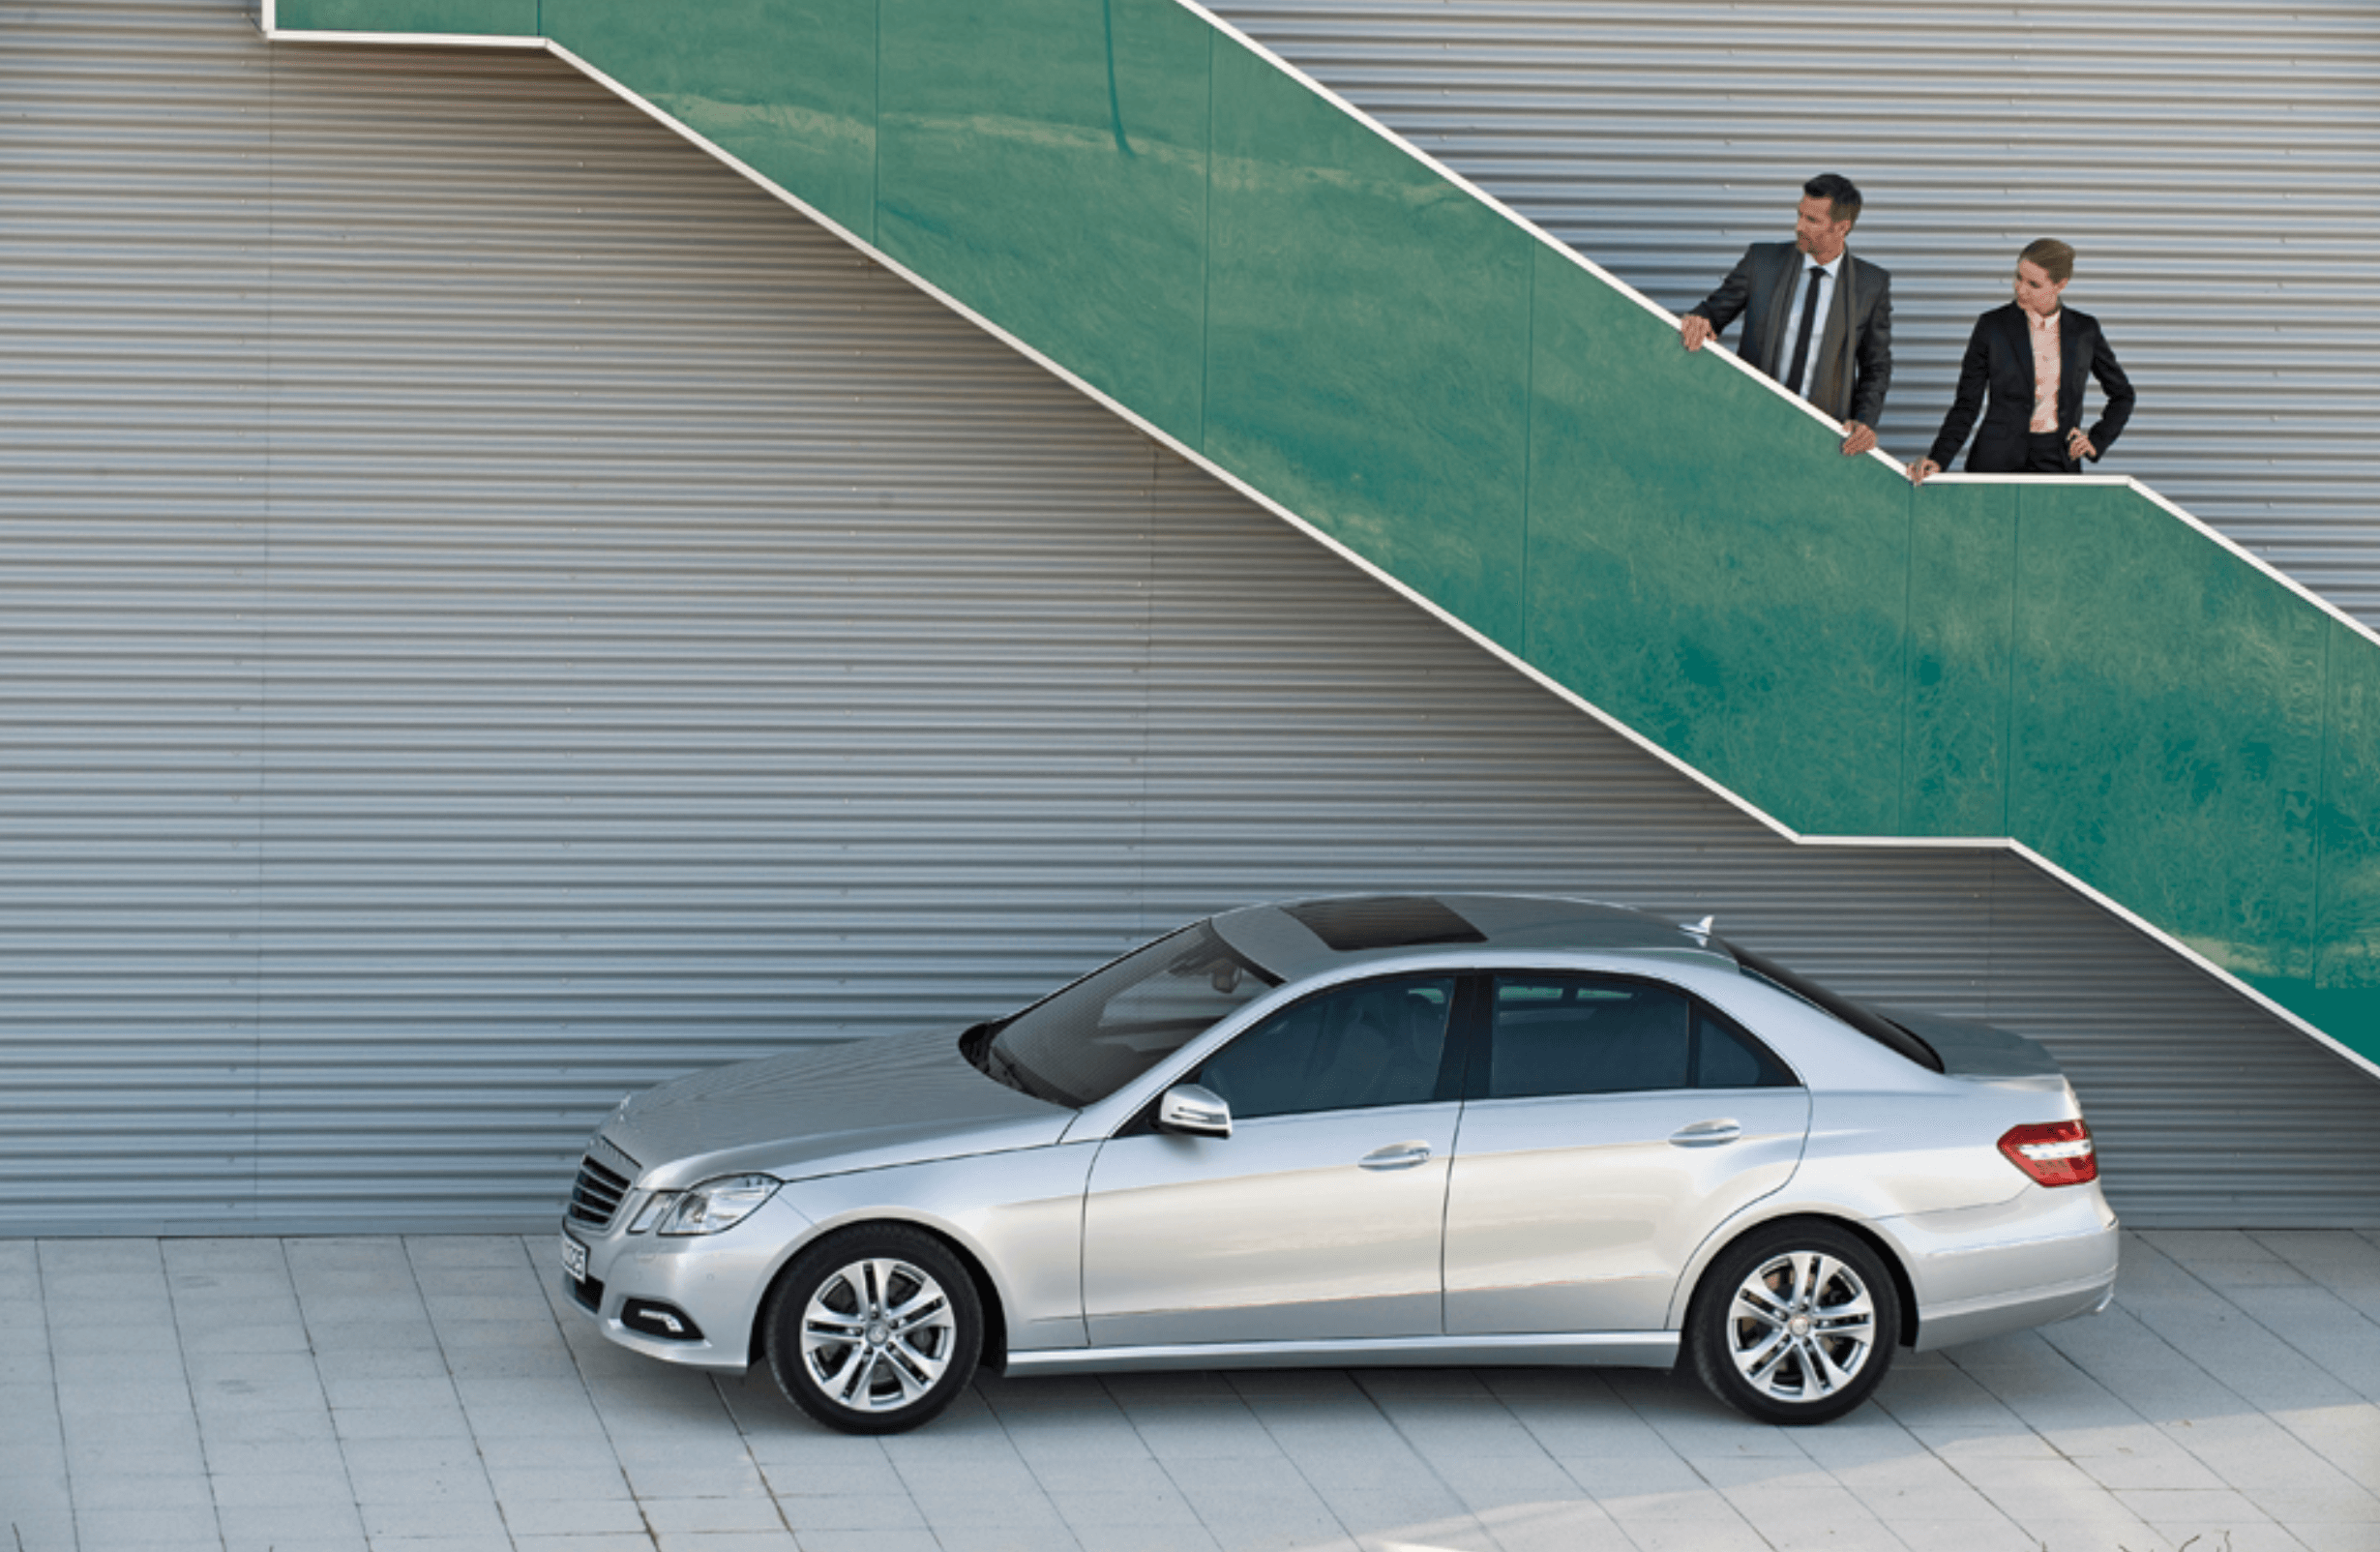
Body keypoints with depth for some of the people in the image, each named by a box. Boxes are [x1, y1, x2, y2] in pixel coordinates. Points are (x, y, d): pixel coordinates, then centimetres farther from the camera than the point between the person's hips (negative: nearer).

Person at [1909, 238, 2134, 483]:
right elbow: (1967, 403, 1)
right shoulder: (1992, 326, 0)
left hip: (2059, 463, 1)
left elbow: (2122, 394, 18)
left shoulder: (2084, 330, 5)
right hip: (1998, 461, -1)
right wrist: (1938, 459, -12)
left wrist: (2097, 442, 5)